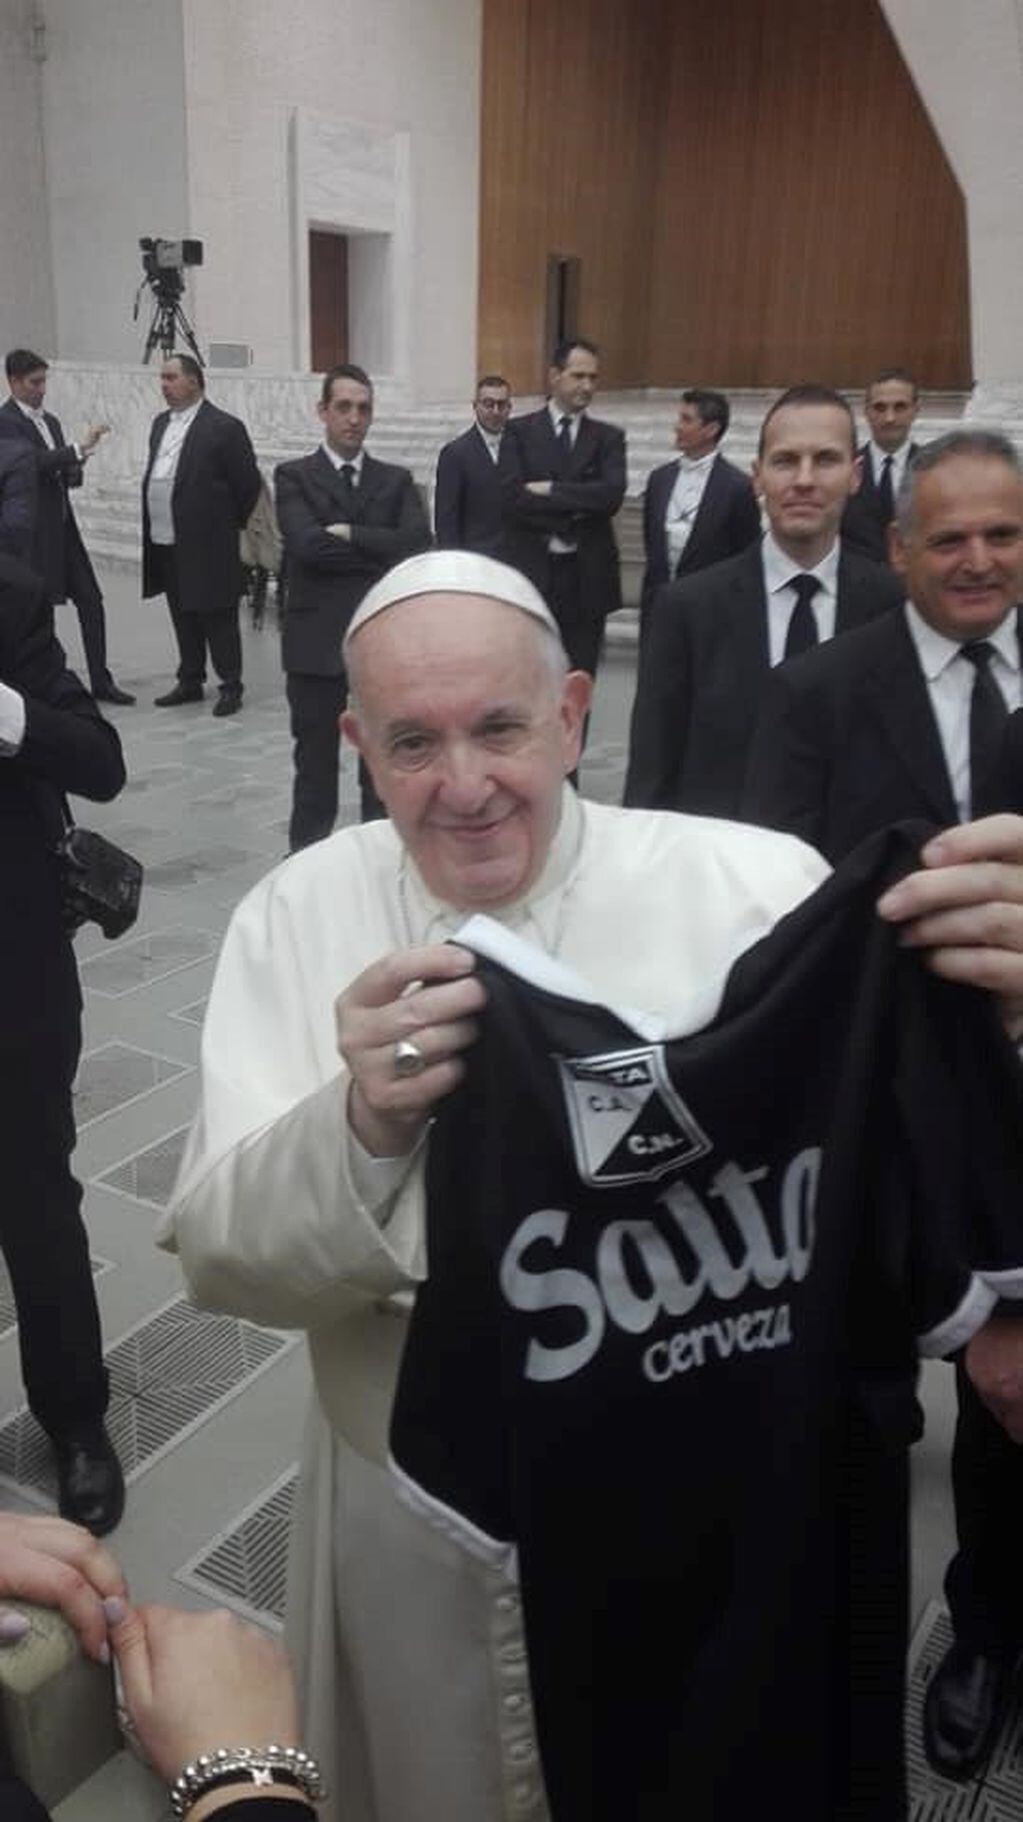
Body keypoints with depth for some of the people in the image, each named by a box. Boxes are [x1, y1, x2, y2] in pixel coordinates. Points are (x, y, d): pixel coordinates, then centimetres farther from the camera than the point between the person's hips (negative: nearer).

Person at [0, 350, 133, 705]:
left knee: (91, 600, 4)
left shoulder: (50, 421, 16)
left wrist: (75, 470, -2)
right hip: (31, 532, -8)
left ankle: (101, 681, 11)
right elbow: (32, 460, -24)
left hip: (63, 527, 8)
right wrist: (80, 447, -27)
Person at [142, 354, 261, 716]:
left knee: (217, 617, 0)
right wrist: (153, 528, 16)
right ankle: (190, 682, 24)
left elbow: (248, 483, -8)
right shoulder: (161, 424, 14)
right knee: (182, 616, 14)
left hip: (207, 544, -7)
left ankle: (230, 686, 9)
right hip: (165, 542, 7)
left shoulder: (224, 427, -10)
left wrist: (231, 525, -1)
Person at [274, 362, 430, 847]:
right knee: (315, 765, 7)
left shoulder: (396, 480, 9)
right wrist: (381, 551, -9)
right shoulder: (294, 476, 1)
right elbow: (308, 544, -16)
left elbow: (418, 544, -8)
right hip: (317, 641, -2)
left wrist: (349, 534, -13)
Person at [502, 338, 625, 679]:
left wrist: (551, 490, -11)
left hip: (587, 577, 2)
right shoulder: (520, 431, 4)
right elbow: (513, 497, -10)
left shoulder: (608, 437, 9)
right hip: (532, 574, -1)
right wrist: (576, 509, -11)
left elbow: (612, 495, -9)